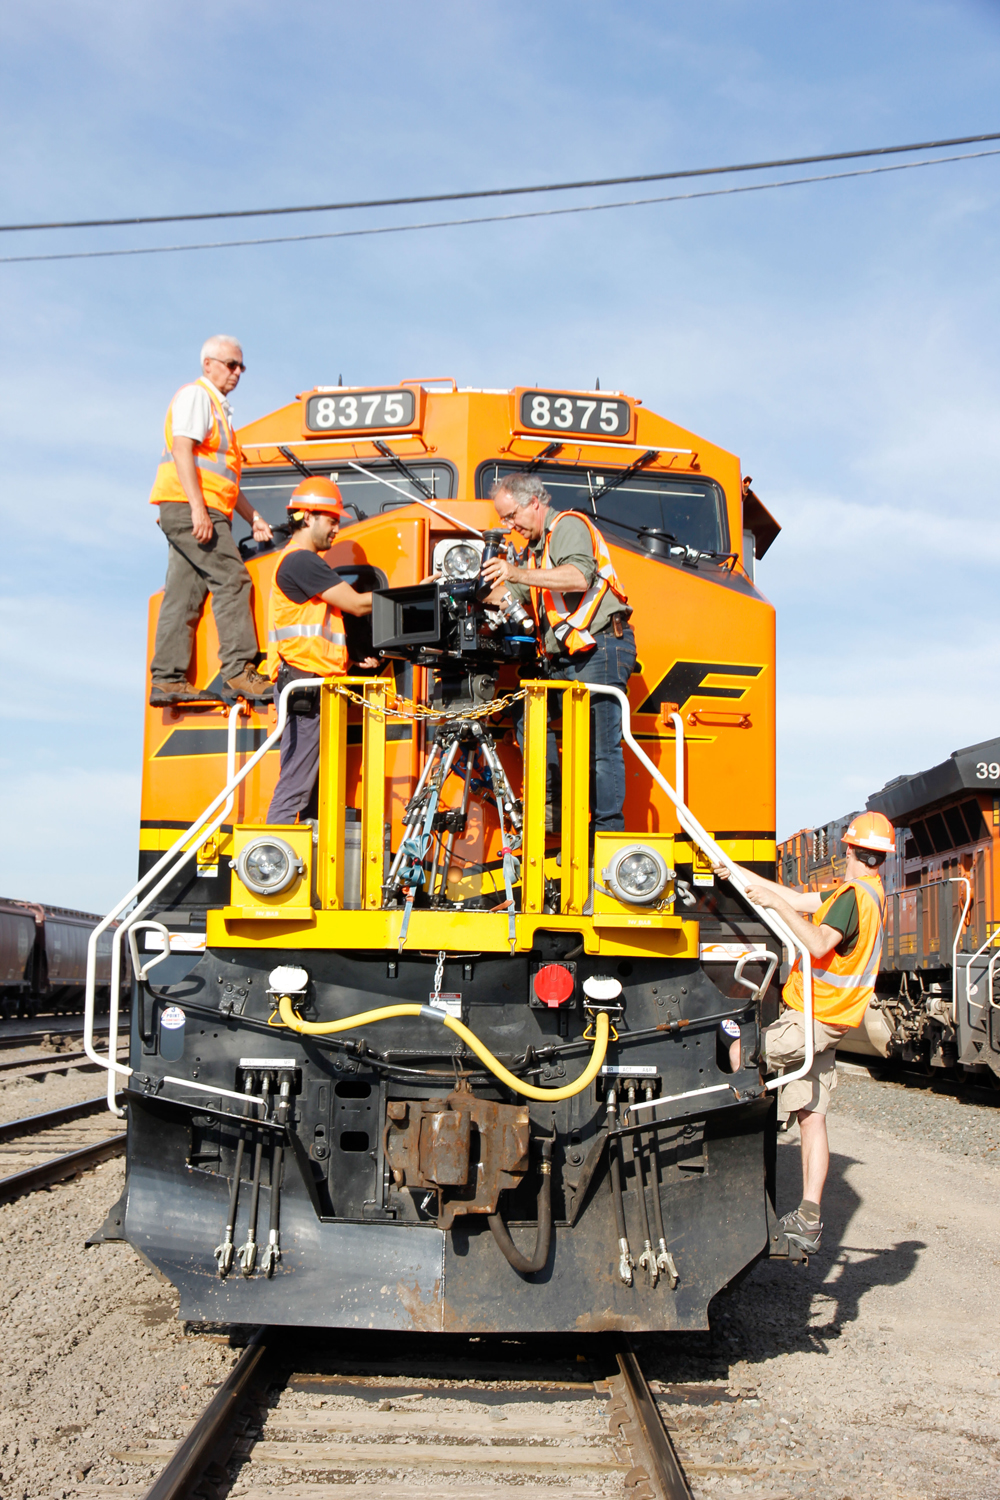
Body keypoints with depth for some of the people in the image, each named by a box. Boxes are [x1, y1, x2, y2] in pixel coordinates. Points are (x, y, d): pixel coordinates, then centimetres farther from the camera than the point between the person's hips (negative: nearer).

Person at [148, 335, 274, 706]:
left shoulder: (219, 408, 27)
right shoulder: (196, 396, -3)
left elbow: (225, 475, 31)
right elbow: (181, 451, -16)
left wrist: (252, 516, 24)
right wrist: (198, 508, -24)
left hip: (206, 512, 10)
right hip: (188, 507, -10)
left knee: (184, 595, 5)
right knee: (231, 579, -15)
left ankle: (167, 680, 4)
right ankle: (239, 670, -19)